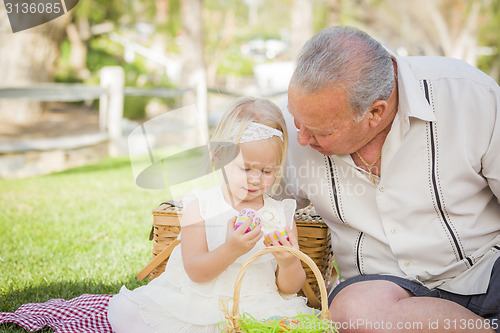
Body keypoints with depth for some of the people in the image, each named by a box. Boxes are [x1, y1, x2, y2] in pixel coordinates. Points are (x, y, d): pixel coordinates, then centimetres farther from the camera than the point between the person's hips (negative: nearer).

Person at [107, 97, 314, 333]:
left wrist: (289, 264, -19)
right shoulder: (200, 206, -3)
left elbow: (290, 288, 4)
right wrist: (231, 250, -29)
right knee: (122, 309, -15)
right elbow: (195, 271, -12)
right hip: (196, 309, -1)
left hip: (258, 312, 1)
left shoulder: (282, 214, 2)